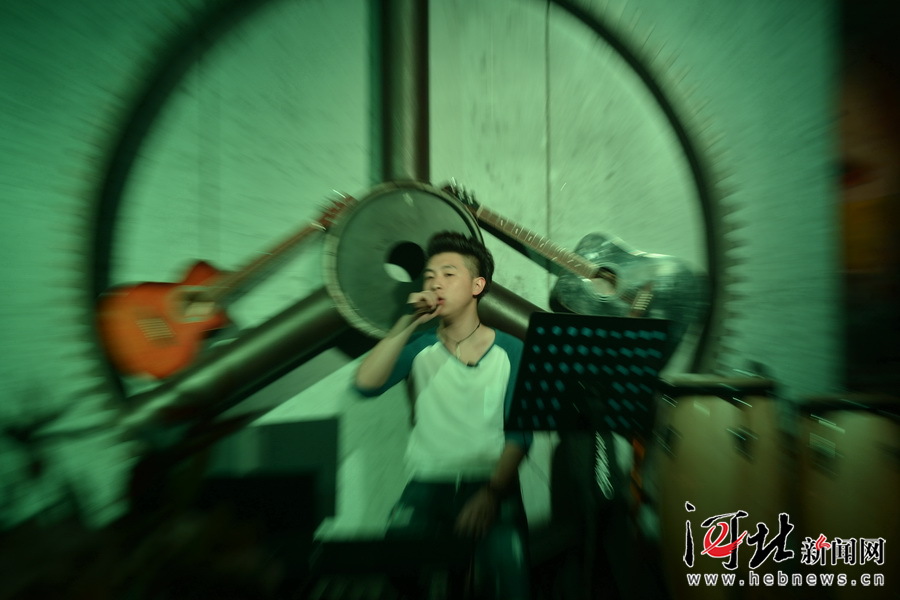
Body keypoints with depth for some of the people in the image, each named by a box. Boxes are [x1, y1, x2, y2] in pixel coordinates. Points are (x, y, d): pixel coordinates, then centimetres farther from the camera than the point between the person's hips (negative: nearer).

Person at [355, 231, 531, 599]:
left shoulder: (511, 350, -2)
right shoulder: (418, 345, 1)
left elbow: (520, 433, -5)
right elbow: (366, 386, -15)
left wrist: (492, 492, -17)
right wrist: (407, 324, -22)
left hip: (491, 480, 0)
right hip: (428, 482, 1)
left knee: (506, 564, -25)